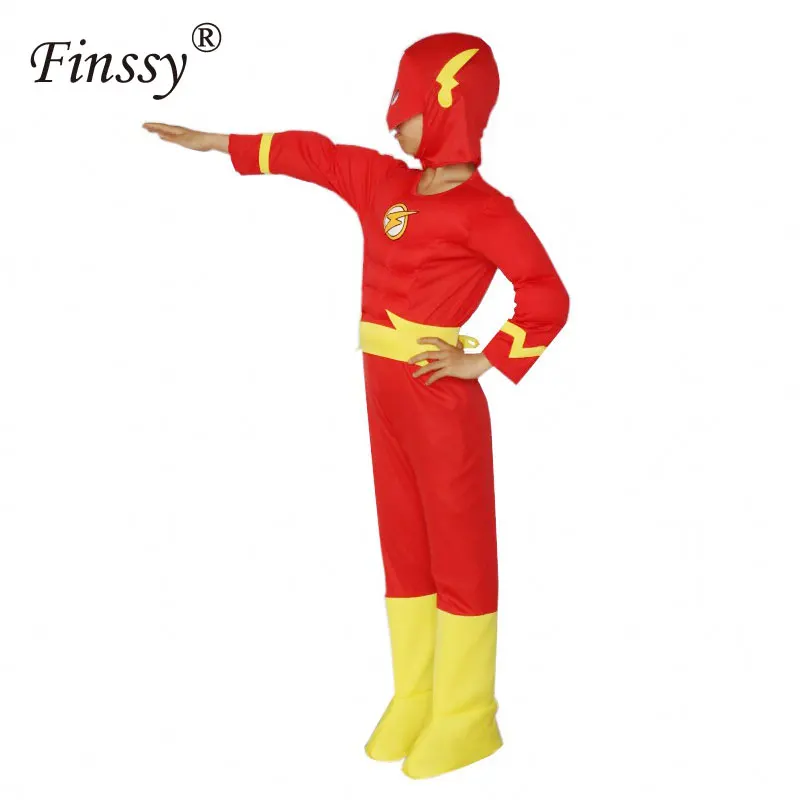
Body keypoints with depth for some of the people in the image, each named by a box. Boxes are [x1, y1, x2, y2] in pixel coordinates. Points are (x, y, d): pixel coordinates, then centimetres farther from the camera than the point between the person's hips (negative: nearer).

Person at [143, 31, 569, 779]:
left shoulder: (483, 209, -13)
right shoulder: (382, 180, 9)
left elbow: (548, 297, -18)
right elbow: (313, 154, 20)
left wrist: (486, 362, -17)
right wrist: (219, 143, 25)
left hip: (441, 398, -8)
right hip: (385, 391, 8)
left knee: (459, 548, 2)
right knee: (403, 544, 14)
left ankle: (465, 717, 15)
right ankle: (414, 701, 26)